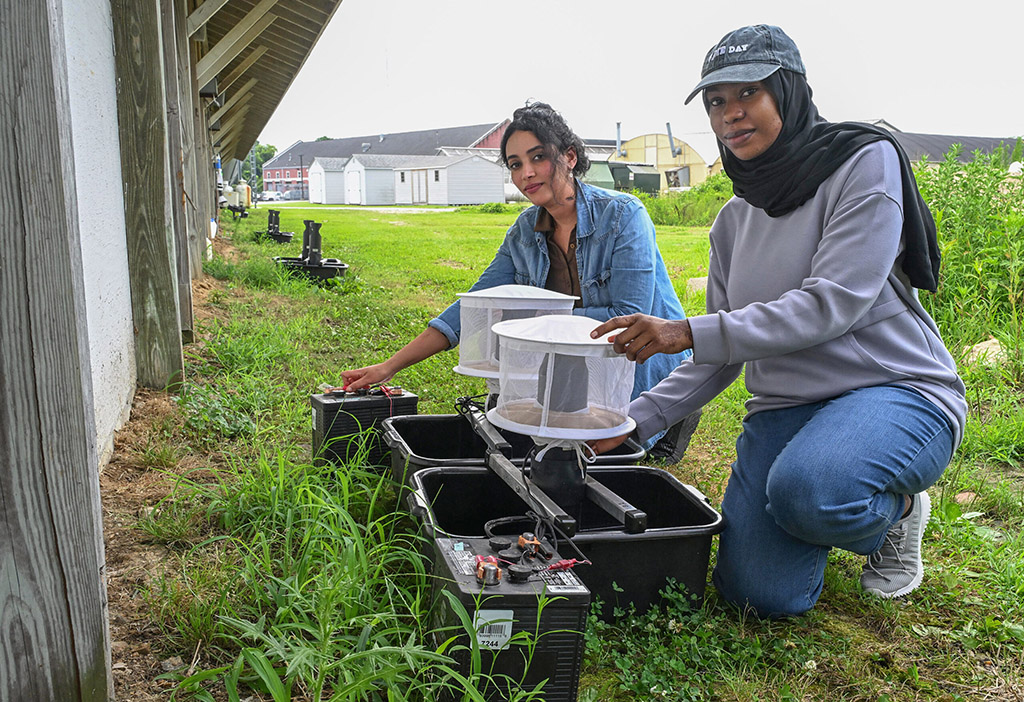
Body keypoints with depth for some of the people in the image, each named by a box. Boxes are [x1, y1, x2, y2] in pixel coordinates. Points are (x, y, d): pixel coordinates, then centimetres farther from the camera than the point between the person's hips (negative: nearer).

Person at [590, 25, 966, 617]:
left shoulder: (864, 162, -8)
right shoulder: (735, 220, 11)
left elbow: (833, 303, -20)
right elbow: (722, 358, 11)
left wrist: (687, 334, -27)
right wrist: (632, 421, -1)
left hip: (897, 390, -5)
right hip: (785, 406, 5)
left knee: (805, 485, -37)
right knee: (760, 594, -11)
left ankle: (897, 509, -1)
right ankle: (840, 508, 21)